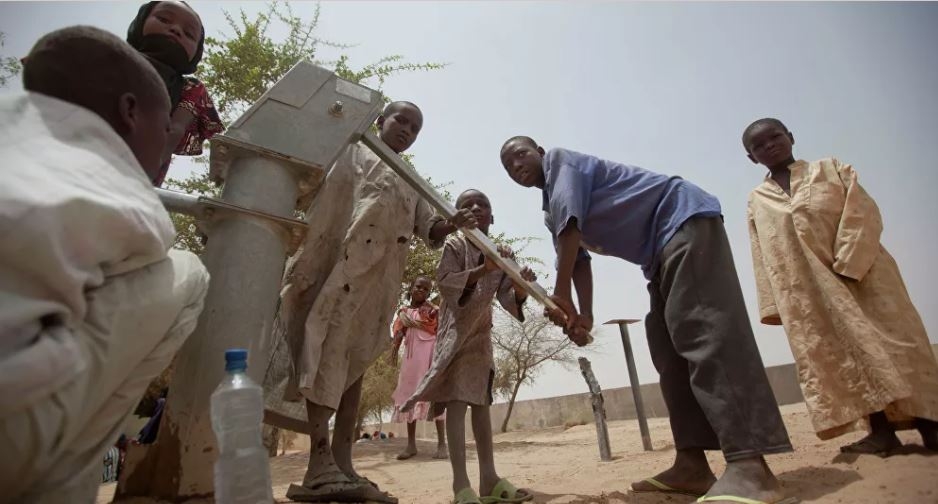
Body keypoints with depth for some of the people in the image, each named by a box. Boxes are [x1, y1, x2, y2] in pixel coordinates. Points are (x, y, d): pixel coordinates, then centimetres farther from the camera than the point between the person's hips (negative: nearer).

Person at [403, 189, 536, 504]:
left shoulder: (503, 254, 5)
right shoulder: (454, 246, -7)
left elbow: (506, 297, 0)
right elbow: (444, 282, -19)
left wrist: (520, 289, -23)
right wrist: (481, 270, -31)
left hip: (482, 332, 6)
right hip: (455, 330, -6)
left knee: (481, 401, 8)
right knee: (457, 400, -13)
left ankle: (489, 478, 13)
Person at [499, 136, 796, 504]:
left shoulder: (560, 160, -6)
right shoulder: (550, 215, 19)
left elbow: (570, 223, -20)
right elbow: (579, 259, 11)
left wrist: (560, 295, -21)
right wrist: (584, 315, -4)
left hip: (683, 218, -10)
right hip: (661, 248, 10)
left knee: (704, 327, -23)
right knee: (668, 349, 2)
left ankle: (750, 467, -27)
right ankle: (691, 465, 3)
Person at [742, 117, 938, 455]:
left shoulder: (831, 169, 8)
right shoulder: (757, 201, 11)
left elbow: (865, 214, -4)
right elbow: (763, 259, 8)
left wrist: (846, 266, -16)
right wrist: (774, 304, 1)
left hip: (861, 273, -1)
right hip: (809, 293, 2)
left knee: (892, 345, 0)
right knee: (840, 357, -2)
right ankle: (882, 430, 4)